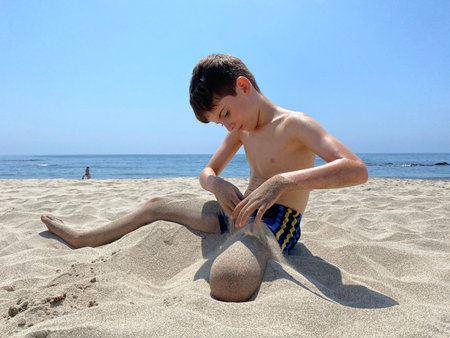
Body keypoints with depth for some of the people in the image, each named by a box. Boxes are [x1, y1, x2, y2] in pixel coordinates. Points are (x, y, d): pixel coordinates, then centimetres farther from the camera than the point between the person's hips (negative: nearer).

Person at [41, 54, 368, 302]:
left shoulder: (294, 124, -14)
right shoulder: (241, 129, 10)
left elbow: (357, 170, -27)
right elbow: (208, 172, 17)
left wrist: (282, 181, -36)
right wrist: (217, 184, -9)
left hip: (275, 222, -8)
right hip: (239, 212, 8)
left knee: (227, 282, -43)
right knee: (157, 205, 16)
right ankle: (82, 239, 33)